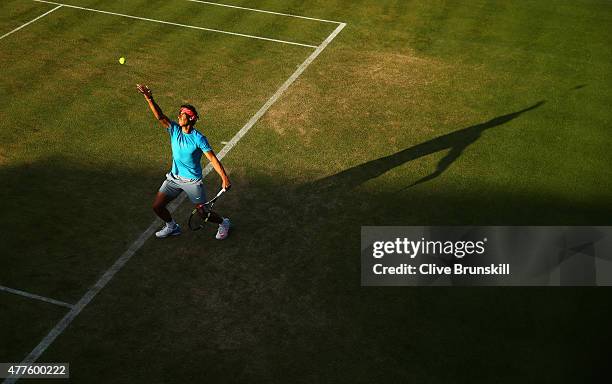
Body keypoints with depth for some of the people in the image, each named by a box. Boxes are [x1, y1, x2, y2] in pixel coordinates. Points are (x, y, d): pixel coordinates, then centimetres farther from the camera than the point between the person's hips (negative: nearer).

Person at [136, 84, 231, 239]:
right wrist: (149, 99, -36)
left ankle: (223, 223, 29)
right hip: (174, 178, 5)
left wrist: (224, 178, -29)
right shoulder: (174, 130, -5)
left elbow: (212, 158, -20)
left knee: (203, 213, -2)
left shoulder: (199, 138, -17)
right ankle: (172, 227, 31)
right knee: (157, 206, 3)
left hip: (192, 181, -5)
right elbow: (160, 116, -19)